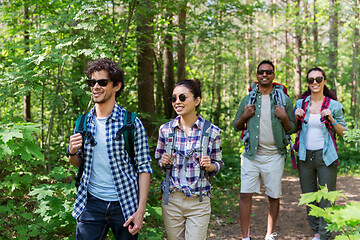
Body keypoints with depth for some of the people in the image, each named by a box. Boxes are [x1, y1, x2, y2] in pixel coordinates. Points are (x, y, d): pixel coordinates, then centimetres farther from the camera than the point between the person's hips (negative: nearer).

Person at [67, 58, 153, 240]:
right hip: (91, 204, 3)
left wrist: (141, 210, -13)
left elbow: (144, 168, -6)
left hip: (125, 204, -3)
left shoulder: (132, 123, -7)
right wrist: (72, 152, -7)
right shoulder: (83, 123, 5)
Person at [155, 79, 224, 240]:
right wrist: (164, 162, -8)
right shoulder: (166, 130, 0)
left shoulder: (212, 131, -5)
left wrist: (209, 166, -15)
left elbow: (218, 164, 6)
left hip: (199, 202, -2)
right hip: (171, 200, 2)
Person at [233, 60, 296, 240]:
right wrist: (245, 116, -5)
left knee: (274, 196, 6)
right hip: (251, 155, 1)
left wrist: (284, 118, -11)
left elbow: (291, 129, 8)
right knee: (245, 195, -5)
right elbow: (236, 126, 14)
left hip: (274, 156, 0)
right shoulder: (248, 99, 8)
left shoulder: (284, 99, 5)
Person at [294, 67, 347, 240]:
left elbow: (344, 133, 2)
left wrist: (331, 119, -13)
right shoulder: (300, 104, 5)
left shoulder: (334, 105, -2)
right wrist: (296, 117, -3)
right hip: (305, 156, 3)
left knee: (326, 200, -2)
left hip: (325, 156, -3)